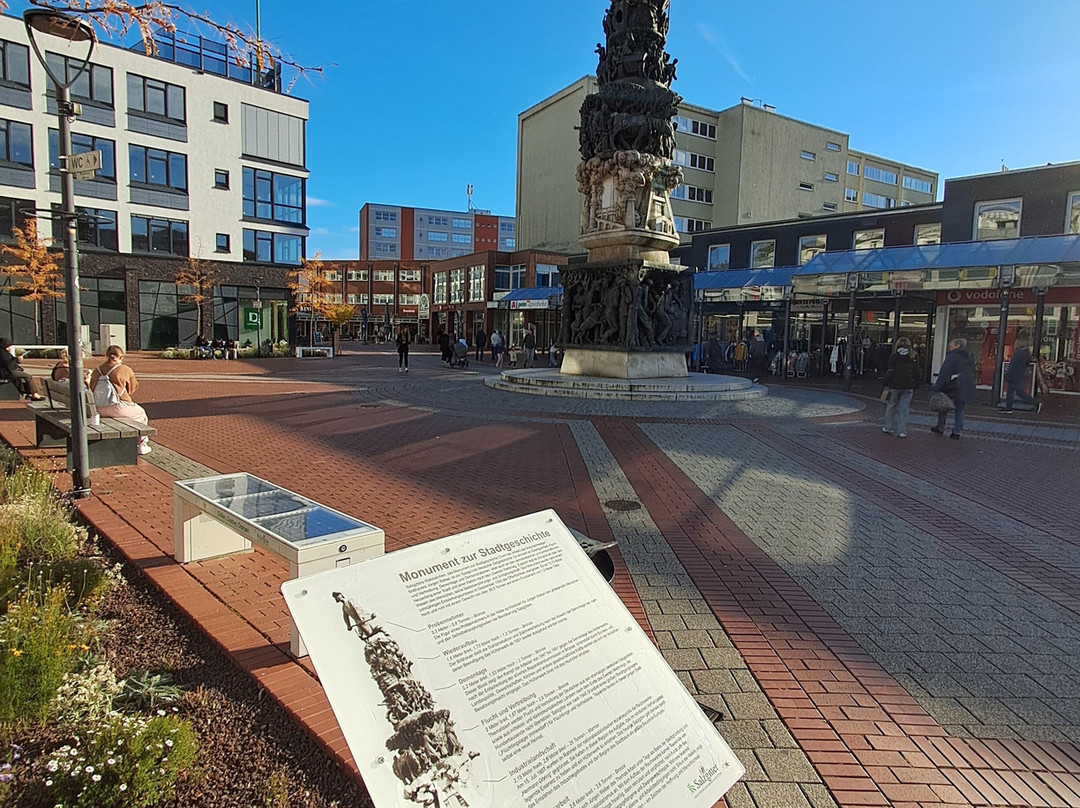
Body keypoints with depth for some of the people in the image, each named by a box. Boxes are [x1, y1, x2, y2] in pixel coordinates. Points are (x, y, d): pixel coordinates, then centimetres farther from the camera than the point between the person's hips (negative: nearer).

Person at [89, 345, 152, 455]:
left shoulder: (97, 370, 6)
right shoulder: (125, 370, -9)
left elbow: (92, 388, 16)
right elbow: (132, 388, 4)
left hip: (101, 410, 6)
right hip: (118, 407, -6)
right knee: (141, 414, 22)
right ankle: (142, 445, 21)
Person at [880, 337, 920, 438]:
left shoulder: (894, 356, -5)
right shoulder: (913, 358, 4)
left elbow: (890, 372, -9)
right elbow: (917, 373, 6)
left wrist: (886, 384, -2)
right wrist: (915, 386, 13)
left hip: (895, 386, -2)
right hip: (908, 387, 2)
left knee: (892, 406, 13)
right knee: (904, 408, 4)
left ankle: (889, 427, 20)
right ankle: (902, 431, 1)